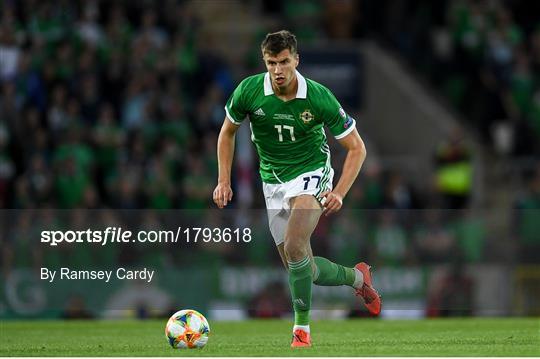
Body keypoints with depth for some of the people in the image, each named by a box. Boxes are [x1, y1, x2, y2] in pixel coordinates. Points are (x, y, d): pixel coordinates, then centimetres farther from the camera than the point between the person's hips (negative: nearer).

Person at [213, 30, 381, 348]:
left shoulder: (319, 97, -18)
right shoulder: (249, 91, -13)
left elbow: (357, 147, -8)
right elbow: (228, 132, 8)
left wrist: (339, 192, -19)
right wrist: (224, 181, 0)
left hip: (312, 173, -4)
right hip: (273, 182, 4)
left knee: (294, 248, -27)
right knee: (304, 270, 5)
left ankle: (302, 327, -15)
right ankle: (357, 277, 33)